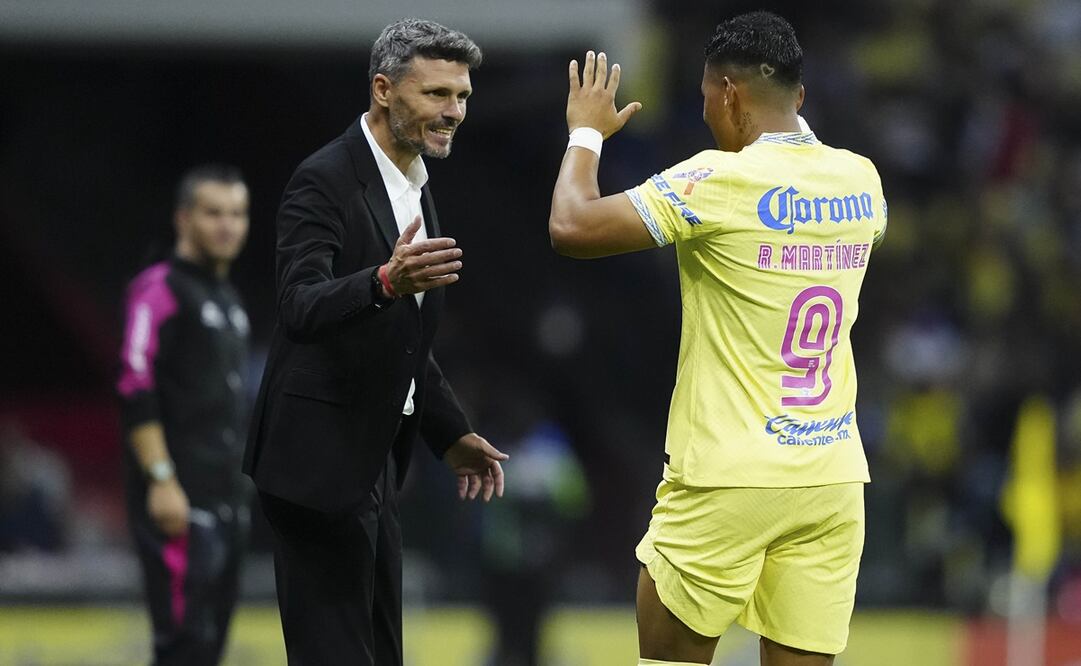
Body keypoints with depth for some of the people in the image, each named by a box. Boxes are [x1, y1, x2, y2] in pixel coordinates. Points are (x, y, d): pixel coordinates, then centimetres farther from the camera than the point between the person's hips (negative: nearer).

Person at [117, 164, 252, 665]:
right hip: (180, 501, -9)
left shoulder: (228, 299, 20)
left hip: (227, 500, 9)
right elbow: (135, 391, -16)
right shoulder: (162, 289, -8)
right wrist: (162, 479, -22)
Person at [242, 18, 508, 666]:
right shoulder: (325, 181, -15)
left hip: (372, 458, 10)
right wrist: (386, 281, -45)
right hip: (320, 460, -10)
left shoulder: (414, 187, 14)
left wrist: (451, 432, 24)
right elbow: (300, 309, -29)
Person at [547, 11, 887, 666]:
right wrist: (789, 130, 38)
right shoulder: (860, 180, 6)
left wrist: (586, 133, 3)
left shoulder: (720, 180, -13)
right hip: (834, 474, 5)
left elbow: (573, 228, -14)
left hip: (730, 479, -5)